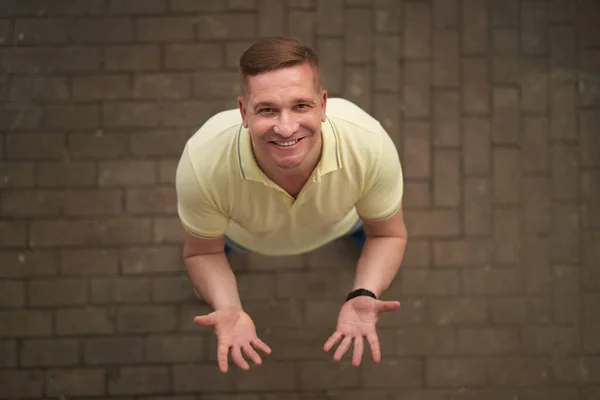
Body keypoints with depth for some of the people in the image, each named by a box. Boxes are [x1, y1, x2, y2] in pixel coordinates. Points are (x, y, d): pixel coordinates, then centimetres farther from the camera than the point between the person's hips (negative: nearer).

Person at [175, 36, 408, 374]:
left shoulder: (371, 146, -44)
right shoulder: (204, 162, -45)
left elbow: (389, 235, -22)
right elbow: (202, 253, -22)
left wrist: (364, 296, -40)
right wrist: (228, 309, -41)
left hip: (343, 223, 0)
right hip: (241, 235, 0)